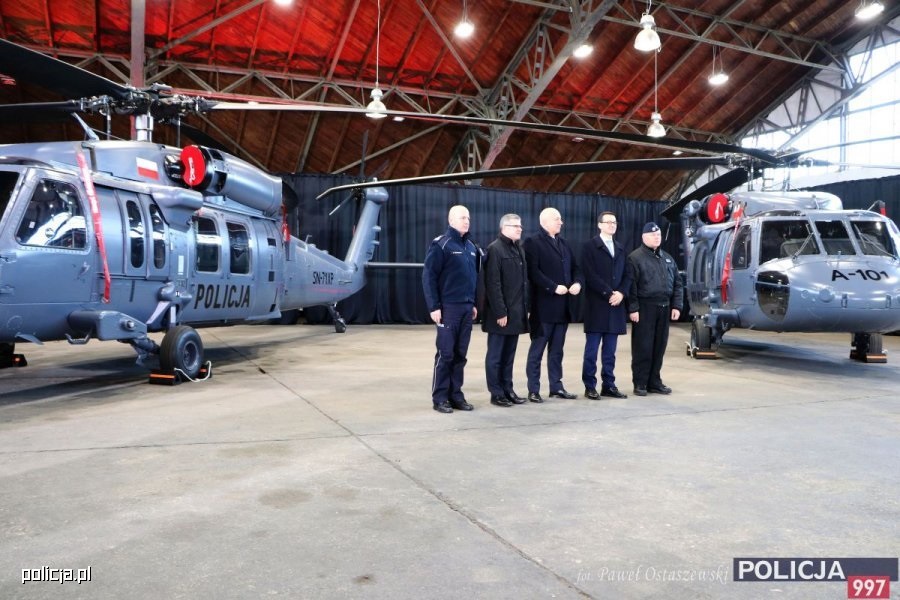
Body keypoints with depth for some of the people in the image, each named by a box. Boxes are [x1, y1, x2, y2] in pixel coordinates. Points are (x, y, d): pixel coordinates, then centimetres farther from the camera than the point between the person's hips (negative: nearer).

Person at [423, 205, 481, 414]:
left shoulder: (471, 247, 14)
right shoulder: (440, 245, -7)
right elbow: (428, 277, -10)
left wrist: (474, 303, 15)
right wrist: (434, 306, -15)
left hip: (467, 308, 6)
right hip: (448, 307, -6)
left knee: (460, 354, 9)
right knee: (445, 354, -2)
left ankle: (456, 395, 17)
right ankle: (440, 398, 6)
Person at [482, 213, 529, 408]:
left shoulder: (518, 249, 16)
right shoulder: (495, 249, -10)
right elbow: (493, 284, -16)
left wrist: (525, 308, 13)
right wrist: (500, 312, -19)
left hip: (516, 312, 8)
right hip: (501, 313, -8)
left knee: (509, 355, 13)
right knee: (496, 355, 2)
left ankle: (507, 389, 21)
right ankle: (496, 393, 8)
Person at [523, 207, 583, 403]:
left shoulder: (563, 243, 18)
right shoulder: (533, 242, -6)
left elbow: (575, 267, 16)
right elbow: (533, 271, -17)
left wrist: (577, 282, -4)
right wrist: (554, 287, -20)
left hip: (562, 306, 7)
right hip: (543, 306, -7)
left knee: (557, 350, 12)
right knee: (537, 350, 0)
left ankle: (556, 387, 18)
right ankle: (533, 390, 6)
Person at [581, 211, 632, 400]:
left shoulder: (621, 248, 18)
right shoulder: (589, 246, -1)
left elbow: (627, 275, 13)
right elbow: (590, 275, -11)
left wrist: (621, 293, -5)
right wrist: (609, 293, -14)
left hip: (616, 305, 5)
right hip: (596, 305, -5)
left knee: (610, 351, 8)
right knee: (592, 350, -2)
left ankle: (608, 385, 14)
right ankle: (590, 387, 4)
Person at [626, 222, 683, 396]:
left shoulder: (667, 258, 18)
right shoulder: (635, 258, -3)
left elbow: (677, 283, 16)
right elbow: (631, 285, -10)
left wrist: (676, 306, 6)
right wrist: (633, 308, -16)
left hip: (664, 308, 6)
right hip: (644, 307, -6)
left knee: (659, 347, 9)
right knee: (643, 347, -3)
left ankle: (654, 382, 18)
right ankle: (640, 383, 4)